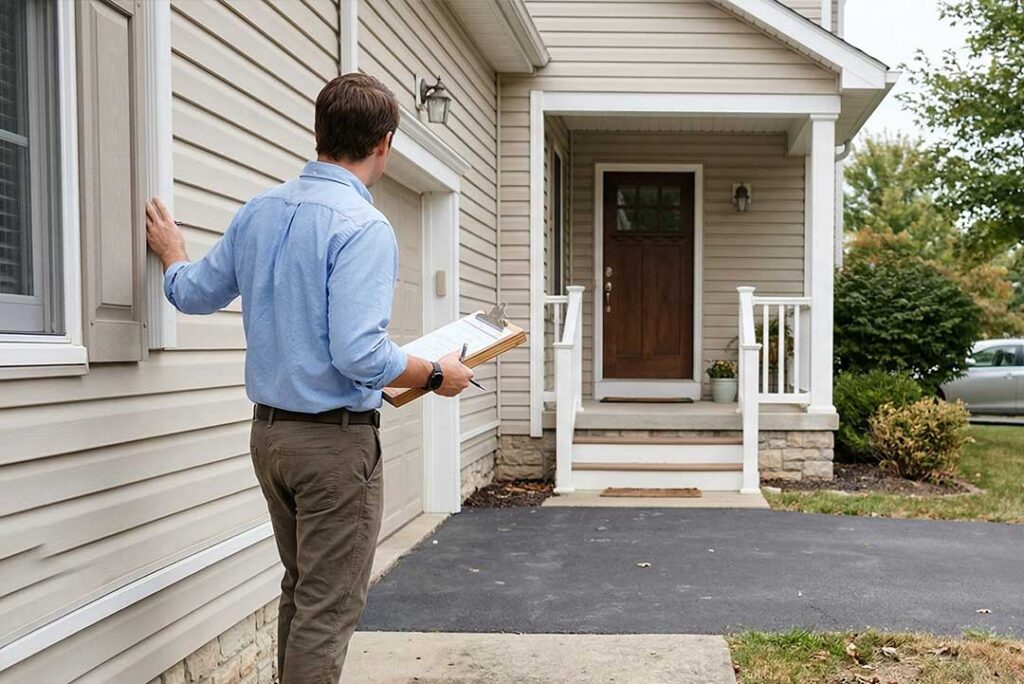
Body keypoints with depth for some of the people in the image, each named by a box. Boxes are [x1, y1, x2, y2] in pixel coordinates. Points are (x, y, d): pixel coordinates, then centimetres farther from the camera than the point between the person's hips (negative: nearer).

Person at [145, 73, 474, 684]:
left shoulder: (258, 212, 5)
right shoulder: (363, 227, -19)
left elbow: (195, 294, 16)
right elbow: (360, 354, -26)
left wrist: (172, 254, 37)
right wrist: (437, 375, -10)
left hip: (269, 429, 8)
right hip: (336, 439, -8)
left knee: (301, 590, 22)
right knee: (329, 609, 3)